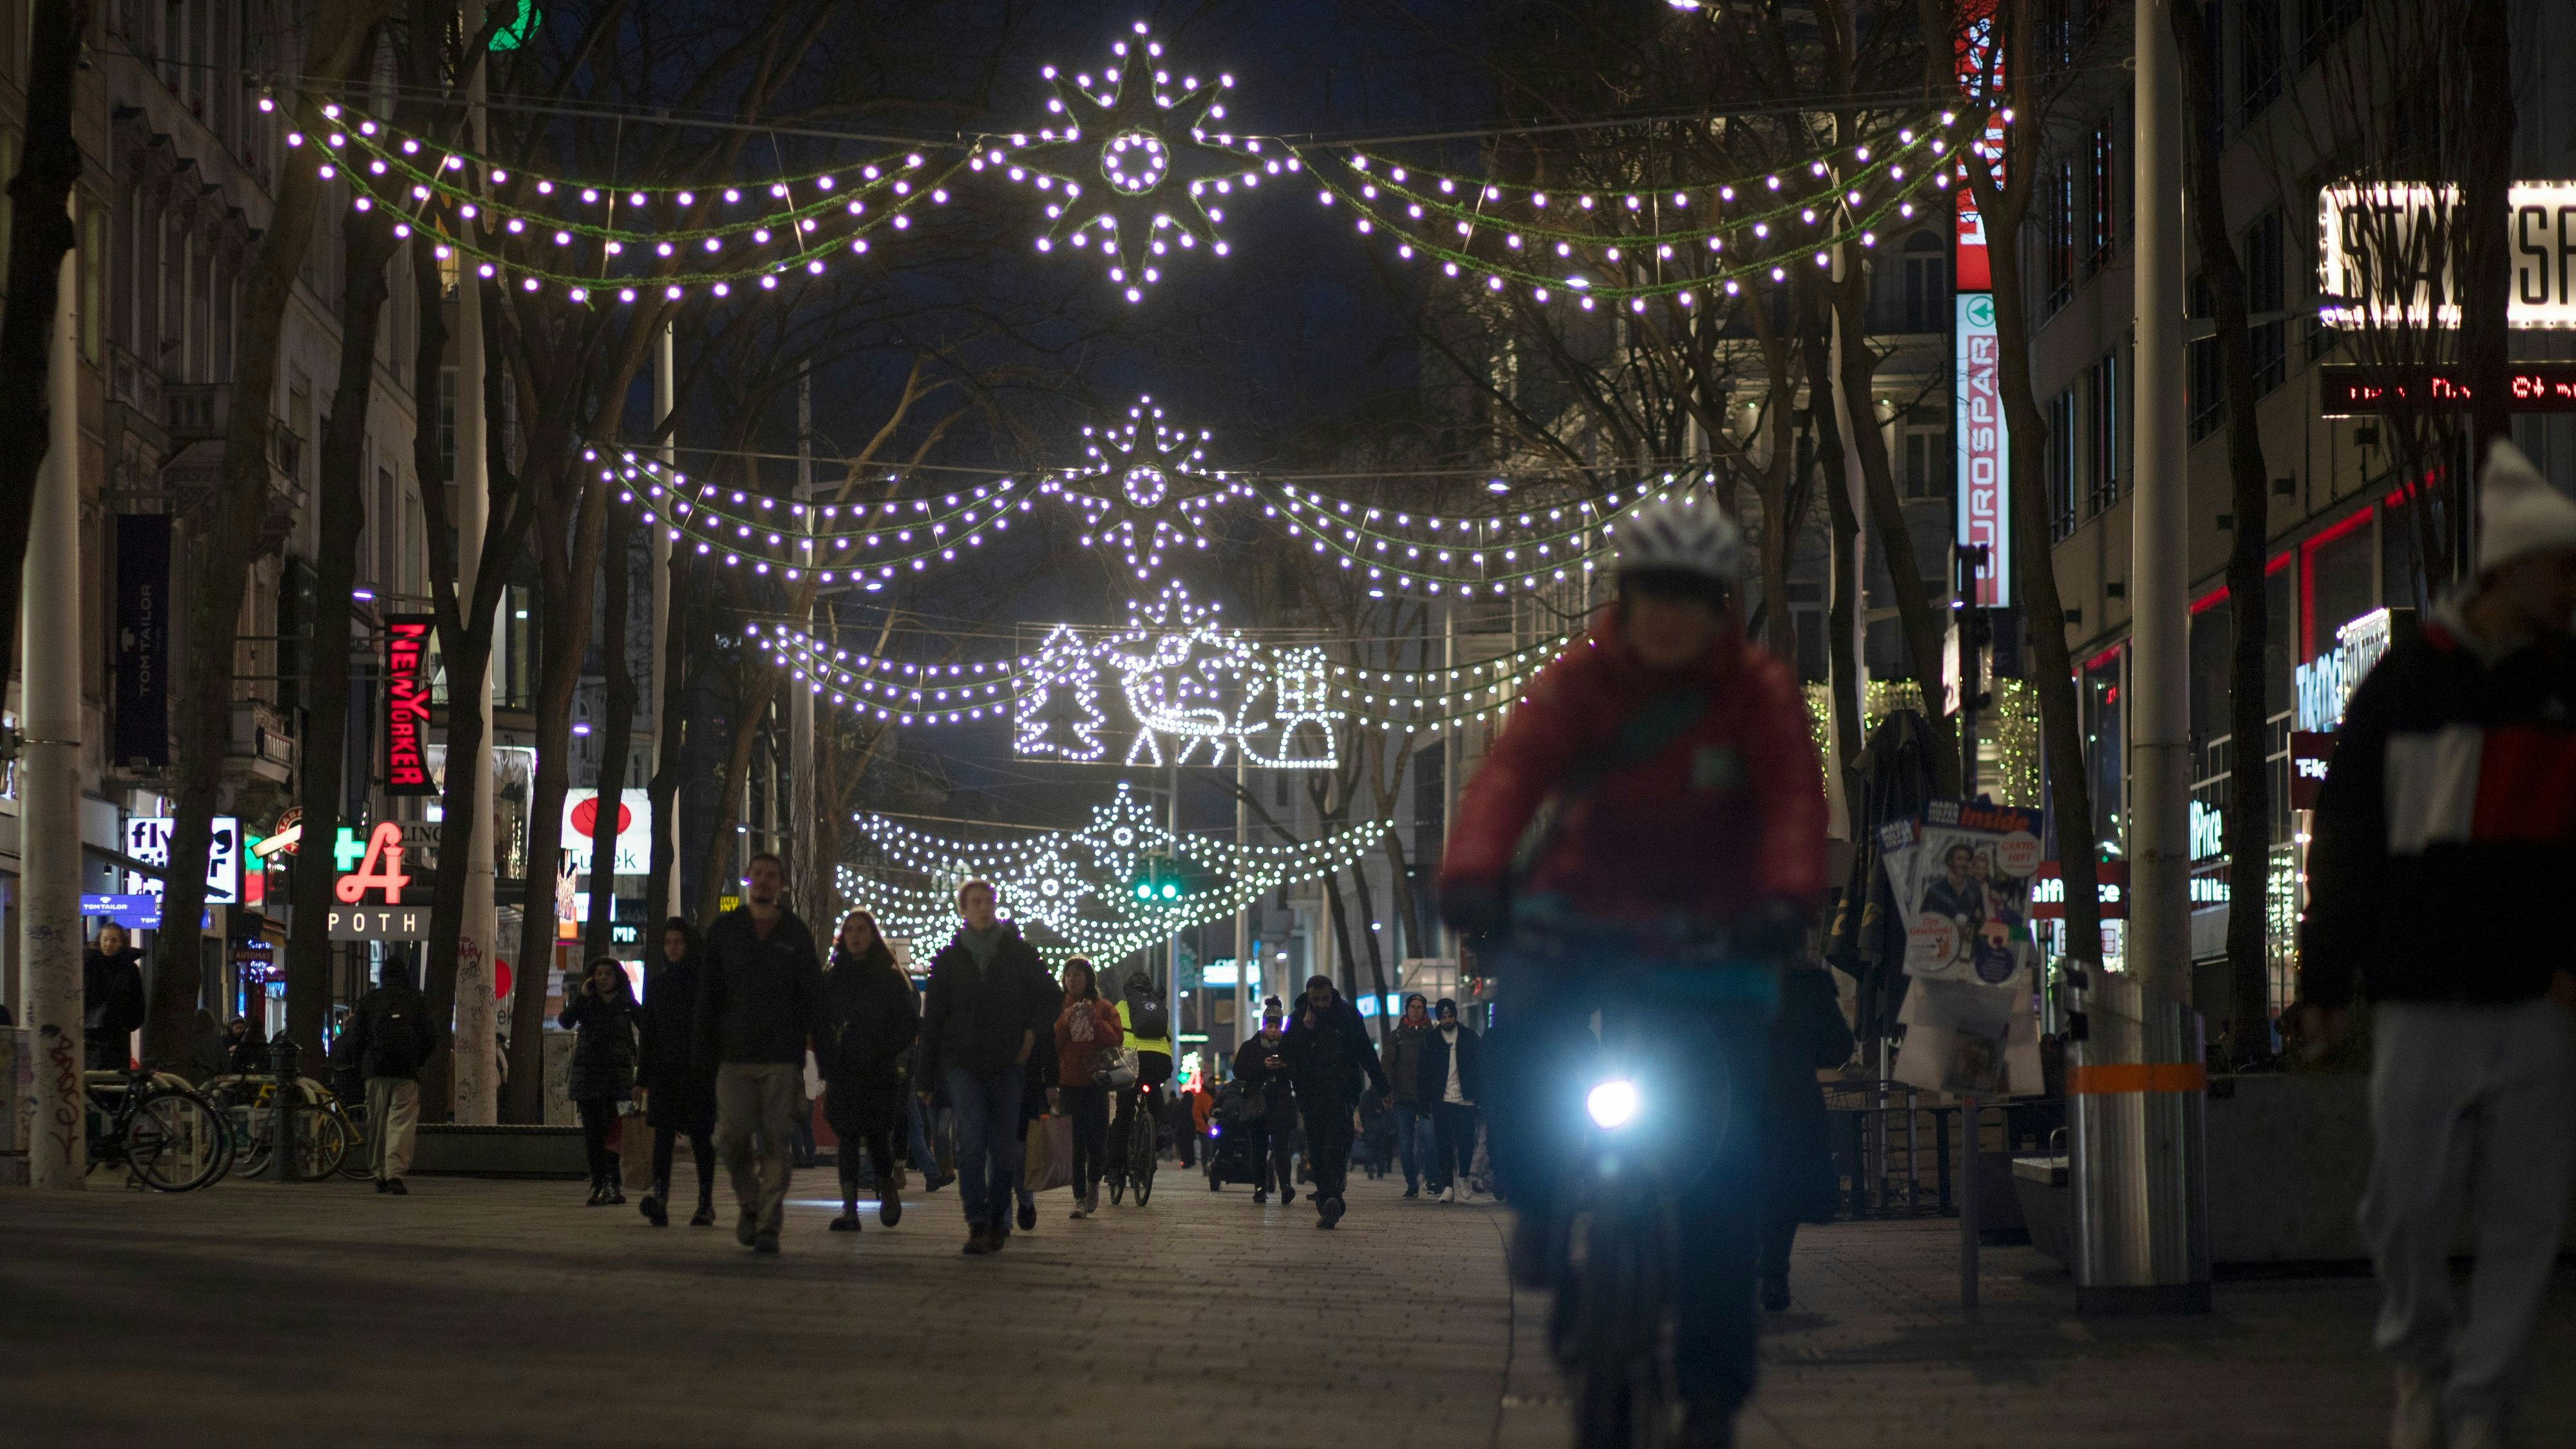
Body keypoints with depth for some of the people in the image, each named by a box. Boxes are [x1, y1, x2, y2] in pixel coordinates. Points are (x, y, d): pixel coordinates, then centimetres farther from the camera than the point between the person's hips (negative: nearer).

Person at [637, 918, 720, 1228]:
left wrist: (721, 1074, -9)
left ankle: (706, 1203, 10)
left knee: (700, 1138, 1)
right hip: (664, 1071, 3)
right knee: (663, 1134, -12)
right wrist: (641, 1077, 10)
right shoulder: (657, 984, 13)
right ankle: (660, 1195, -27)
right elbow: (647, 1033, 15)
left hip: (699, 1071, -3)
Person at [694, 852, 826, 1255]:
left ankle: (769, 1225, -3)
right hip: (735, 1055, 1)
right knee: (733, 1136, -7)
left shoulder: (796, 935, 9)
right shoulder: (723, 931, 11)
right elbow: (707, 995, 9)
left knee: (774, 1143, -5)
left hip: (782, 1056, -1)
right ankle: (748, 1204, 17)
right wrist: (704, 1051, 2)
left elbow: (813, 997, 9)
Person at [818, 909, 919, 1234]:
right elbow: (819, 1025, 11)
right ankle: (849, 1208, -6)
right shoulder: (831, 978, 10)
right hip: (843, 1073, 2)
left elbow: (910, 1025, 3)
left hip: (880, 1073, -2)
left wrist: (882, 1054, -8)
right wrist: (827, 1063, -2)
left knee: (878, 1138, -6)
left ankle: (888, 1192, 20)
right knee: (848, 1139, -4)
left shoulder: (891, 978, 4)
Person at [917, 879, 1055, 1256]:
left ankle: (998, 1219, 20)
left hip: (1007, 1064, 1)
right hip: (963, 1062, -1)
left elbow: (1050, 998, 17)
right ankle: (977, 1223, -19)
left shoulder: (1020, 953, 9)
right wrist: (927, 1074, 7)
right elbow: (933, 1018, 11)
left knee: (1004, 1149, 3)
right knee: (971, 1142, -15)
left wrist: (1033, 1032, 0)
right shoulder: (949, 959, 9)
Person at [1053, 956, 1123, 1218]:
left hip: (1095, 1082, -1)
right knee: (1075, 1144, -4)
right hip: (1069, 1084, 1)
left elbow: (1117, 1039, -3)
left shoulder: (1104, 1009, 9)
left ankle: (1094, 1183, 22)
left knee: (1097, 1142, -5)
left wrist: (1094, 1020, -12)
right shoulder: (1058, 1009, 10)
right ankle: (1080, 1198, -1)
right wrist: (1065, 1022, -11)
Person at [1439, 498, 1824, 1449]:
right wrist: (1473, 874, -41)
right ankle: (1539, 1202, 12)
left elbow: (1794, 803, -20)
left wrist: (1788, 898, -41)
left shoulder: (1760, 694, -6)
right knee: (1522, 1073, -25)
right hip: (1578, 920, 0)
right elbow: (1512, 771, -21)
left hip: (1710, 939, 0)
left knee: (1719, 1157, -7)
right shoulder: (1579, 681, -6)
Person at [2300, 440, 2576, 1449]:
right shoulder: (2407, 683, 2)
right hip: (2424, 996, -1)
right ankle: (2421, 1362, 29)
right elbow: (2346, 836, 4)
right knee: (2408, 1204, 2)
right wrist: (2324, 978, 3)